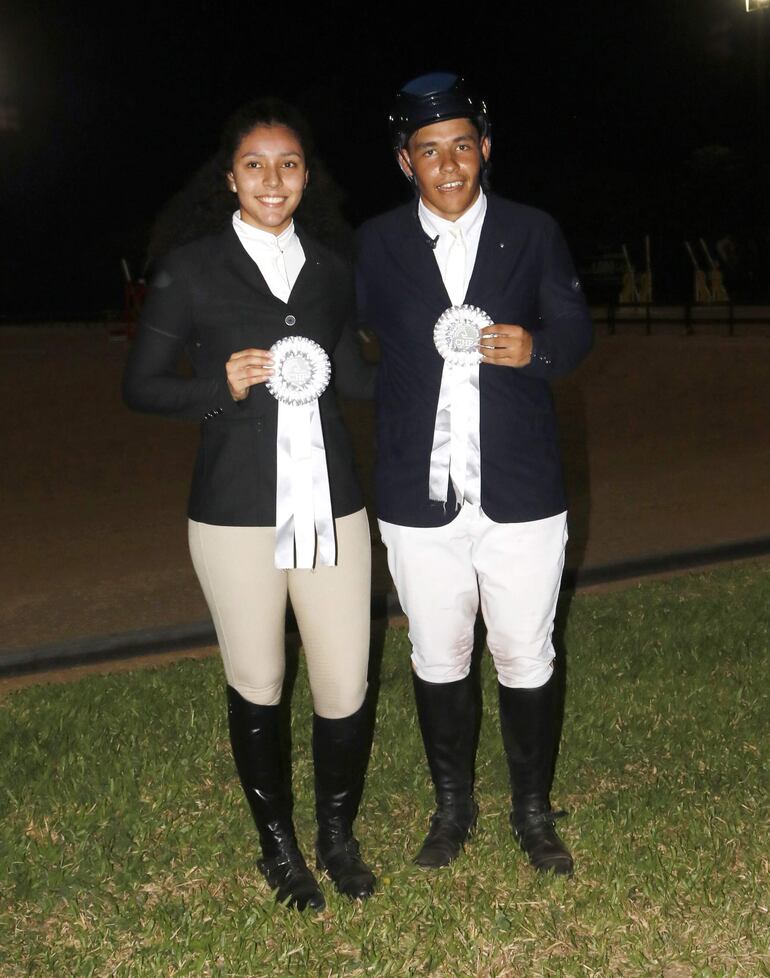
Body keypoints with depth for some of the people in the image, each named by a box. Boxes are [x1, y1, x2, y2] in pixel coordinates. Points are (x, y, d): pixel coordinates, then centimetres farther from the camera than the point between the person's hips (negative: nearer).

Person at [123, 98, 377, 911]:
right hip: (237, 510, -2)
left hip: (329, 503, 3)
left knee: (345, 689, 3)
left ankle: (338, 836, 30)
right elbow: (140, 385, 0)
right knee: (256, 687, 11)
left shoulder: (329, 269, 9)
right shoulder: (191, 270, -2)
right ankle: (278, 845, 34)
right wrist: (225, 387, -16)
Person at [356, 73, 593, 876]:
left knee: (526, 660, 9)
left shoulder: (533, 233, 2)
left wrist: (537, 348, -17)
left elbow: (575, 329, 6)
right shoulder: (376, 244, 3)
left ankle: (534, 813, 30)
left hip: (520, 494, -1)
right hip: (419, 499, 1)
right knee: (438, 661, 13)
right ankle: (452, 808, 34)